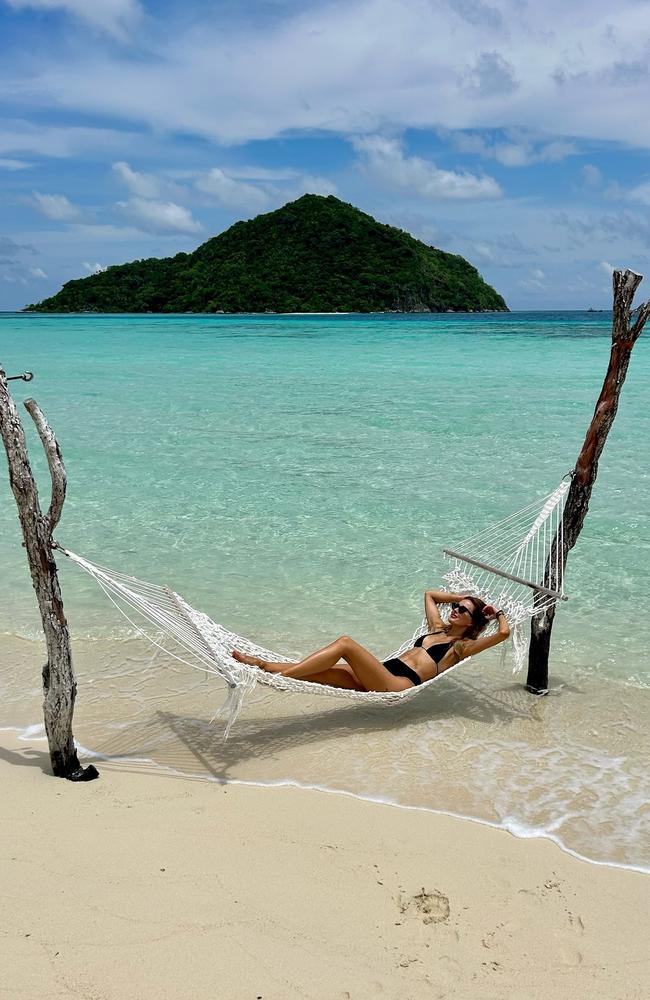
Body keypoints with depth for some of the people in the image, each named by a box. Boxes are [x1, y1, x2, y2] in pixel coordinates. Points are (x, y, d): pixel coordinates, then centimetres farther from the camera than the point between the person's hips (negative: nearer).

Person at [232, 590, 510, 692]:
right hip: (384, 673, 7)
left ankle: (277, 676, -29)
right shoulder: (439, 629, 30)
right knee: (321, 672, -16)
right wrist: (461, 597, 36)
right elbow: (429, 594, 43)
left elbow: (503, 633, -3)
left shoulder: (463, 646, 10)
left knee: (345, 643, -25)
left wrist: (498, 613, 16)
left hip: (400, 684, -7)